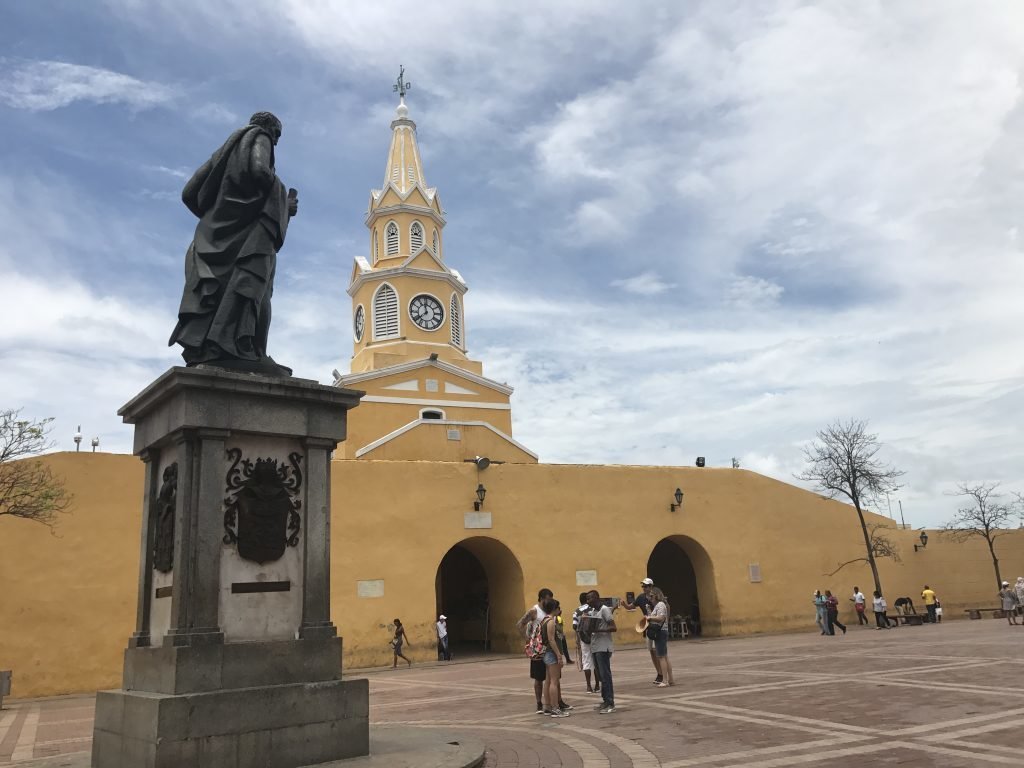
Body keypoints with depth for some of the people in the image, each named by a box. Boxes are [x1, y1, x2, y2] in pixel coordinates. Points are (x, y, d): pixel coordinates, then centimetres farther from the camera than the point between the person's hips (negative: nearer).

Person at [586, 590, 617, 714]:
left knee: (605, 675, -7)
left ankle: (610, 704, -5)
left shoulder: (604, 609, -10)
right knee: (601, 675, 12)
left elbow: (614, 628, -16)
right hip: (595, 647, 8)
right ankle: (606, 700, 18)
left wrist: (598, 630, -26)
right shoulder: (592, 611, 15)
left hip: (603, 648, -8)